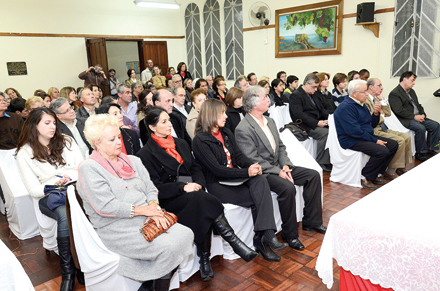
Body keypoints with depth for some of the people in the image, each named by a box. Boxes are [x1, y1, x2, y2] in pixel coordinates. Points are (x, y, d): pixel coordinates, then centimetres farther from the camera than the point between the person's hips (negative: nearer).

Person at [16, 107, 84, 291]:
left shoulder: (66, 142, 13)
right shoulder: (25, 153, 5)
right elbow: (34, 190, -1)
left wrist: (69, 177, -13)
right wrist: (55, 184, -18)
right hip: (48, 197, -2)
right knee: (65, 215, -37)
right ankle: (67, 273, -22)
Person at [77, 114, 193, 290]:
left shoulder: (132, 161, 15)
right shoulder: (88, 168, -6)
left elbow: (150, 189, 12)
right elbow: (106, 206, -15)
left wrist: (154, 208, -9)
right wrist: (142, 209, -13)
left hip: (146, 219, 7)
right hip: (116, 228, -7)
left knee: (186, 234, -13)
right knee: (167, 247, -25)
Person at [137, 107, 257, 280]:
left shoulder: (181, 144, 18)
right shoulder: (146, 154, -2)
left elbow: (195, 168, 17)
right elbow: (155, 186, -8)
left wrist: (198, 184, -4)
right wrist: (183, 187, -19)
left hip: (191, 191, 5)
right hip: (169, 199, -5)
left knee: (203, 211, -28)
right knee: (201, 199, -32)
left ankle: (205, 258, -20)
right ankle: (235, 243, -27)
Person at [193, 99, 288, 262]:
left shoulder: (226, 133, 15)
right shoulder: (200, 141, -11)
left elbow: (238, 155, 9)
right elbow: (217, 169, -17)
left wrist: (252, 166, -13)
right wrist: (246, 172, -22)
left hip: (234, 177, 6)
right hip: (216, 185, -6)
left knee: (260, 181, -25)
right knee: (258, 198, -21)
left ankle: (266, 235, -31)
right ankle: (263, 238, -7)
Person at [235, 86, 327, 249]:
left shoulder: (270, 121, 11)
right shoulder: (243, 129, -16)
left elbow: (280, 146, 14)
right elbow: (253, 160, -19)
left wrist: (285, 165, -4)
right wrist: (278, 172, -21)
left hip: (278, 166, 9)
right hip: (261, 172, -8)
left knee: (313, 175, -1)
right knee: (288, 187, -32)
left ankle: (311, 221, 11)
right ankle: (289, 234, -12)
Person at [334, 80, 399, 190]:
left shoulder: (361, 104, 16)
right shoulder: (346, 107, -17)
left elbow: (372, 125, 19)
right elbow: (355, 131, -24)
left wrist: (376, 113, -2)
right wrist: (374, 141, -19)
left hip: (365, 136, 11)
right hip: (351, 140, -10)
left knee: (393, 145, 3)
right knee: (382, 151, -26)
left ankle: (376, 174, 8)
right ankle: (364, 178, -10)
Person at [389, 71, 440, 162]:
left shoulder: (411, 91, 22)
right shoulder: (394, 94, -9)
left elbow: (418, 105, 22)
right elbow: (399, 111, -19)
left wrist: (422, 114, 1)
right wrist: (414, 116, -19)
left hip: (418, 117, 9)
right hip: (406, 119, -9)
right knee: (421, 128, -31)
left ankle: (430, 149, 7)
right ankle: (420, 153, -14)